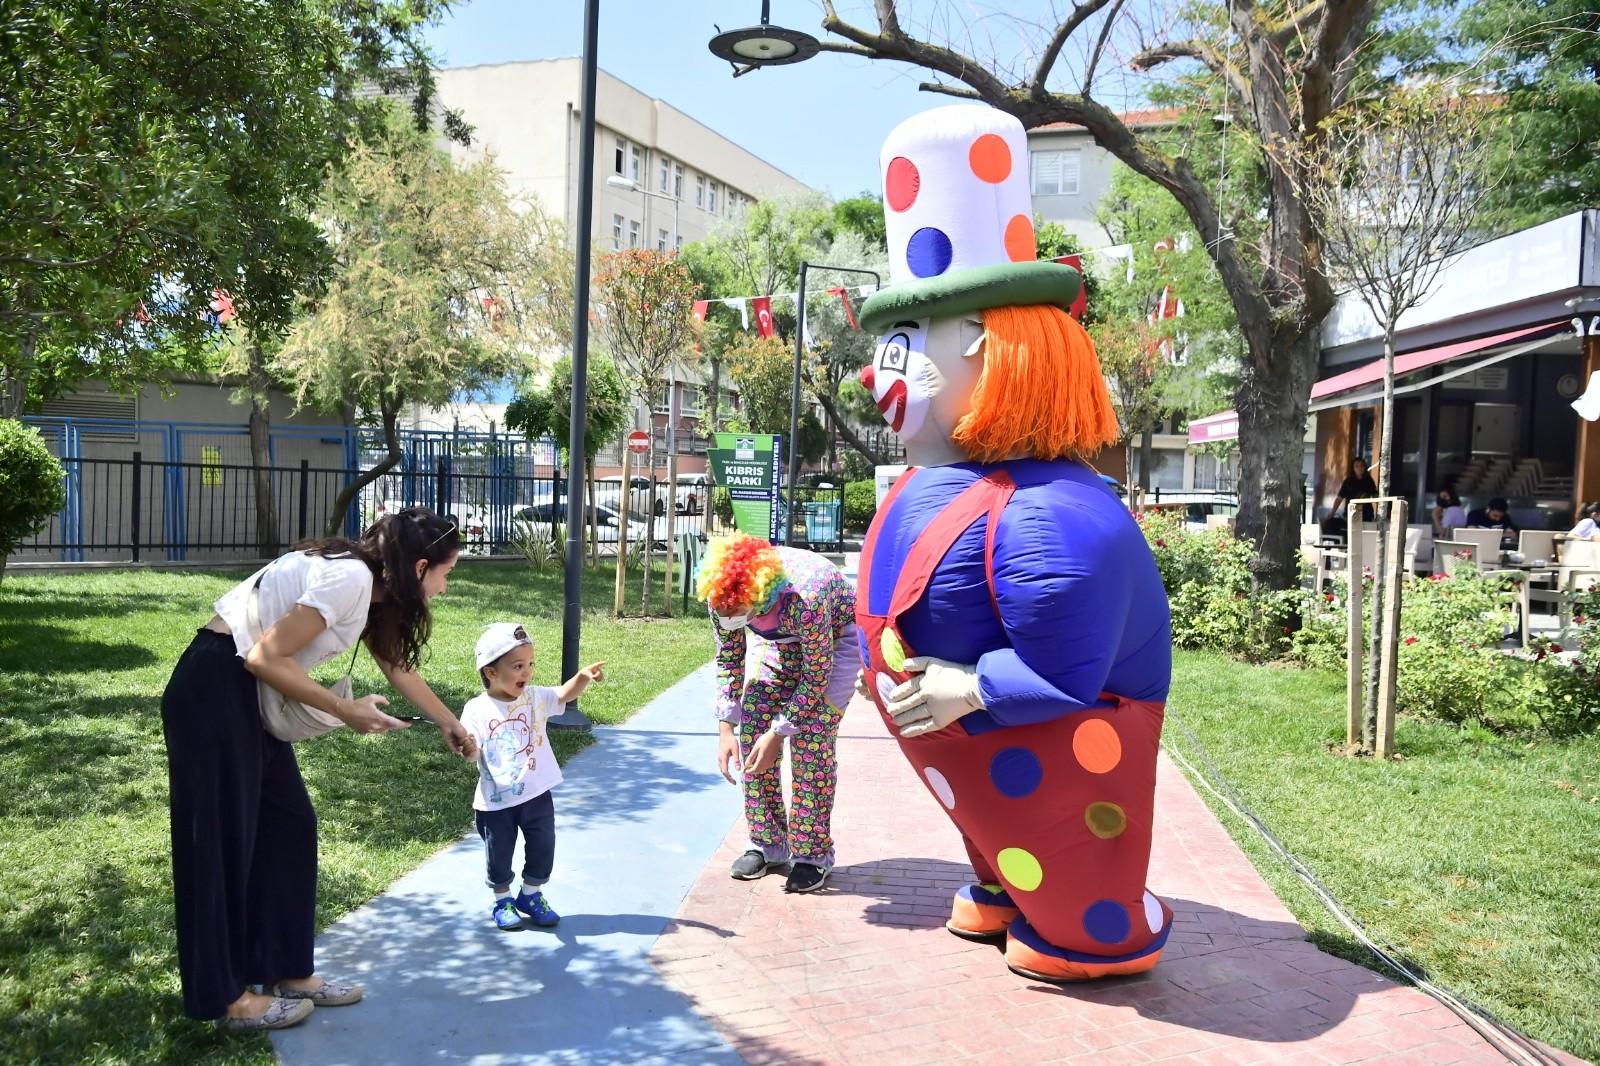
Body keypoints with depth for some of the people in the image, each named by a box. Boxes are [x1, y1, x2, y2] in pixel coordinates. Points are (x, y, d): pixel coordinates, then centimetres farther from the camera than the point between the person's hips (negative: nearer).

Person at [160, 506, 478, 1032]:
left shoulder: (369, 589, 9)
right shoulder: (350, 578, -21)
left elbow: (399, 669, 23)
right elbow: (266, 657, -23)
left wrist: (451, 724, 33)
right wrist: (345, 710, -14)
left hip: (248, 694, 10)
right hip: (212, 693, -10)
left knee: (290, 826, 12)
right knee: (222, 840, 1)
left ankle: (289, 972, 24)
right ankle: (228, 997, 15)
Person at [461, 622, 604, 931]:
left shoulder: (535, 698, -2)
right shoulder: (477, 709, -13)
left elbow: (565, 695, -9)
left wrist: (583, 676, -27)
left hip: (537, 795, 3)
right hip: (496, 801, -3)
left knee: (542, 848, 12)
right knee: (499, 854, 12)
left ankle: (531, 895, 33)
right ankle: (502, 901, 34)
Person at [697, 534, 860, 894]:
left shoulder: (804, 601, -43)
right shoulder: (721, 596, -27)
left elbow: (816, 675, -28)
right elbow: (729, 661, -9)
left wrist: (778, 733, -24)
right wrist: (726, 728, -14)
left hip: (836, 636, -5)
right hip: (776, 639, 5)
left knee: (811, 738, -15)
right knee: (752, 729, -5)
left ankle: (813, 855, -2)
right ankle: (767, 844, 8)